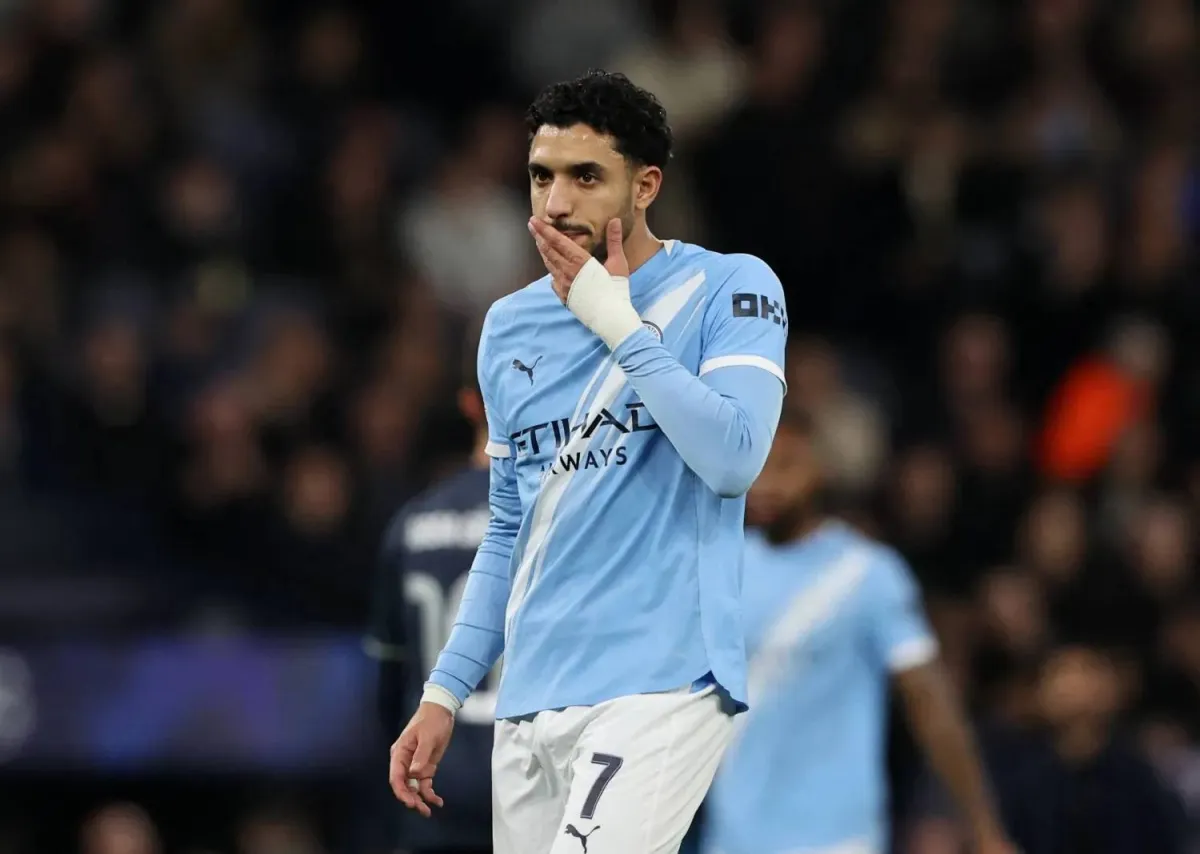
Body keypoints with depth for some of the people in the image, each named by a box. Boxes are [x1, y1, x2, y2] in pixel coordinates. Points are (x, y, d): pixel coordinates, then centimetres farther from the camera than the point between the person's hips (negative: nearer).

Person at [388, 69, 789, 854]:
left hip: (662, 687, -6)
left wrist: (617, 322, -11)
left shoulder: (731, 289, -1)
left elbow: (733, 459, -16)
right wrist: (445, 692, 16)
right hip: (532, 701, 6)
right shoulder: (510, 327, 15)